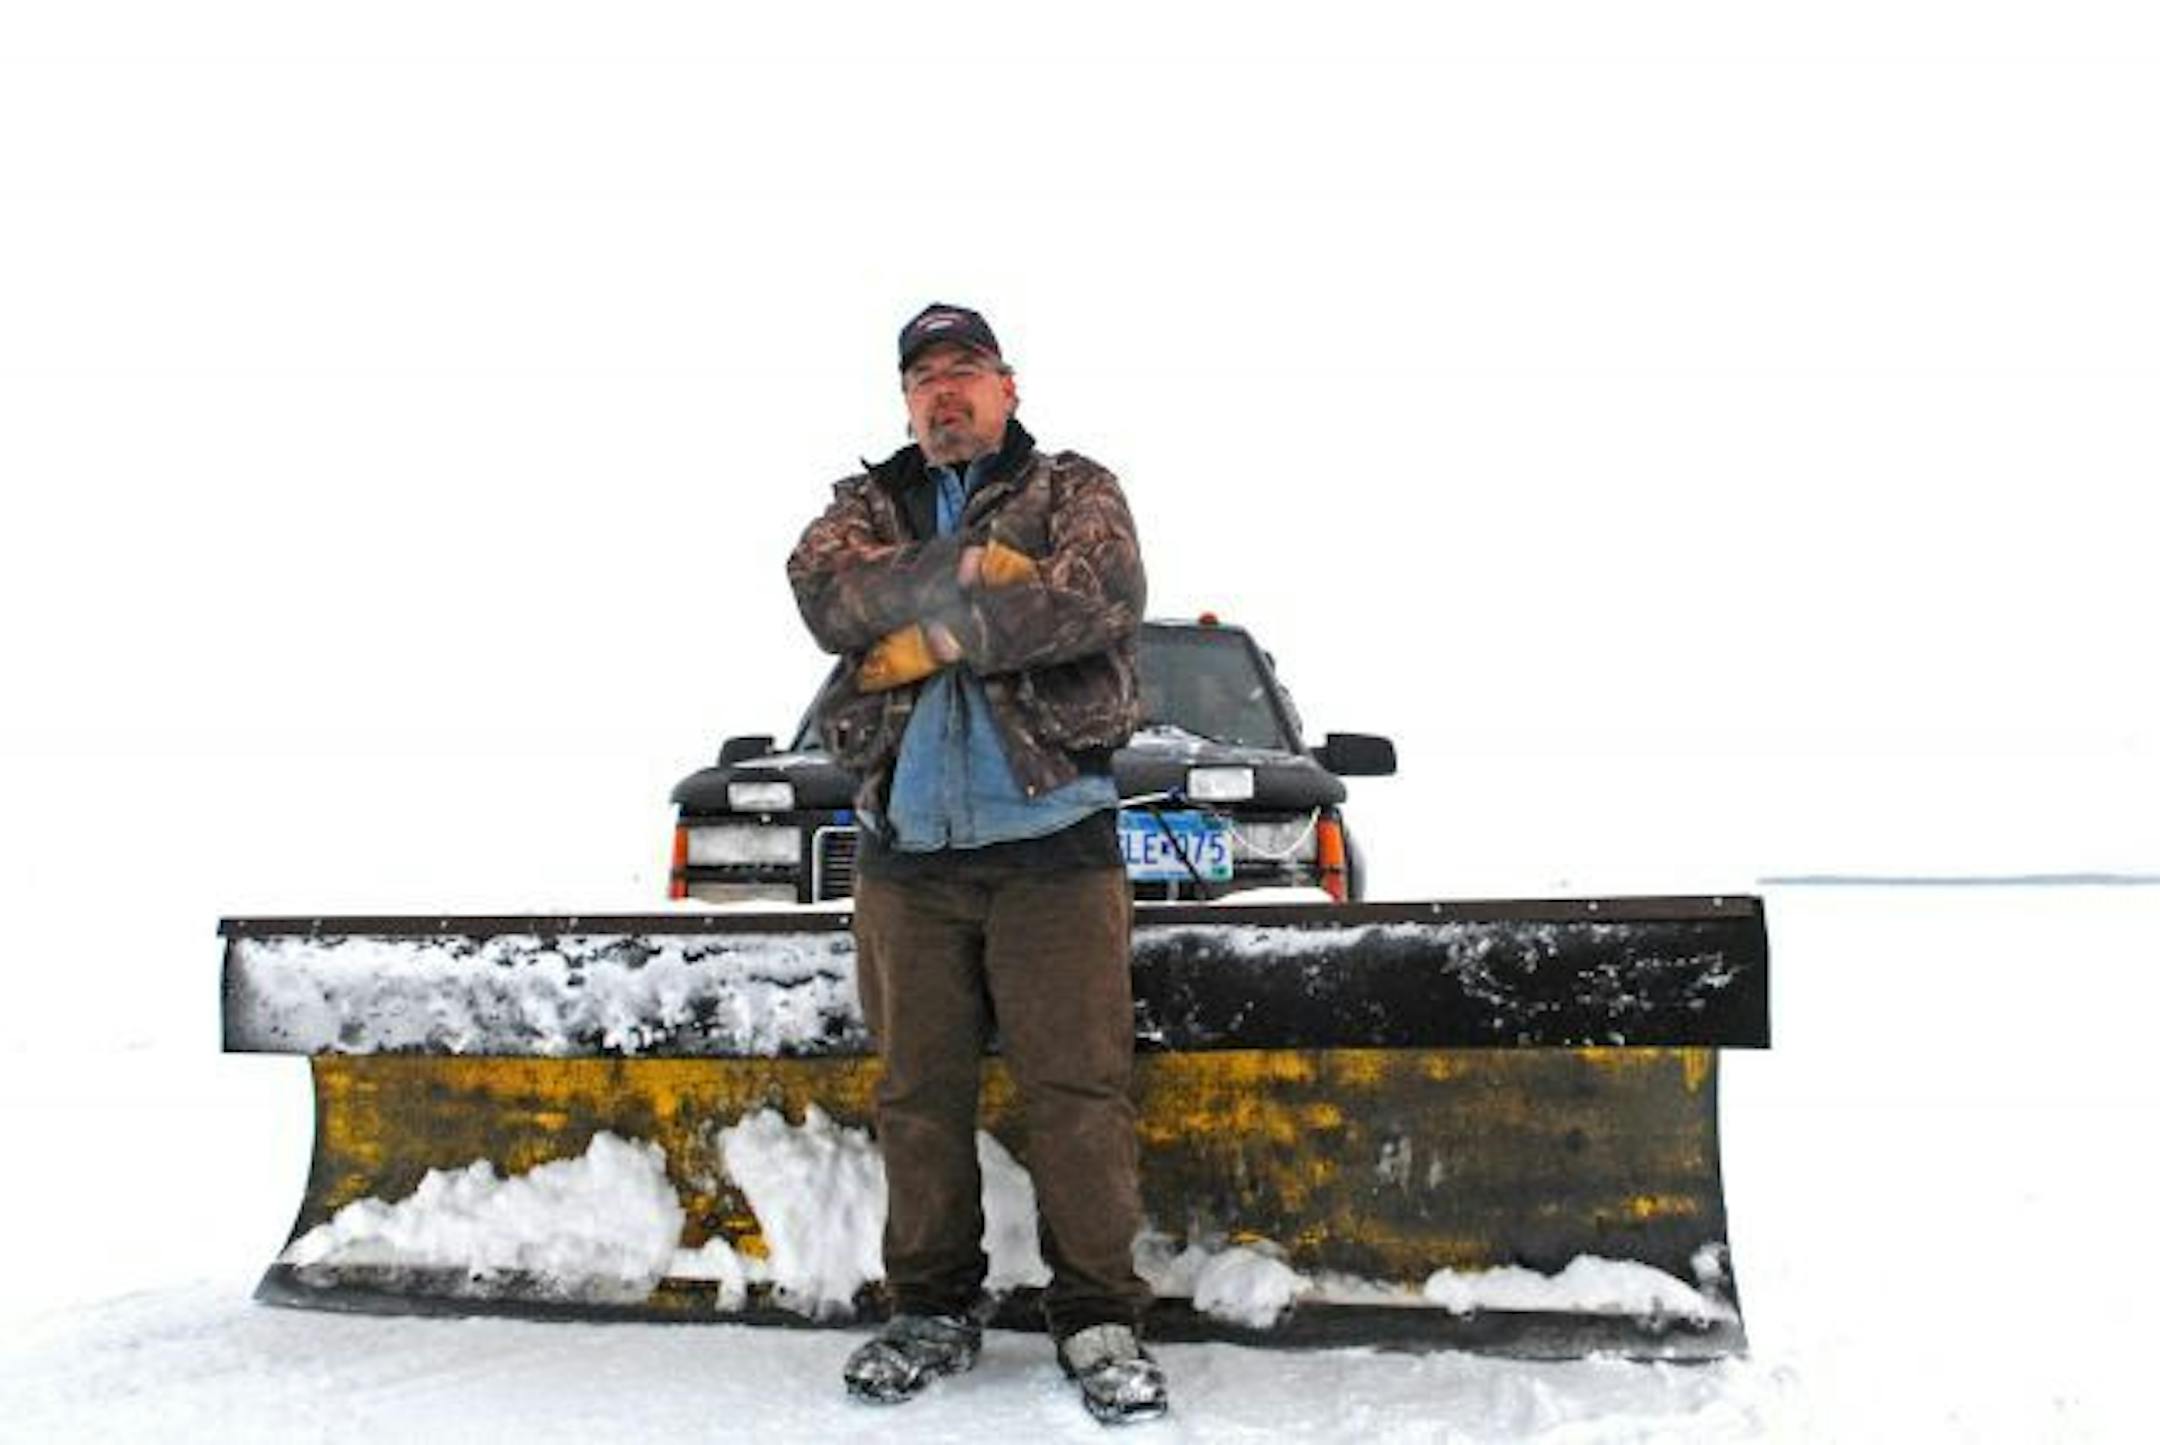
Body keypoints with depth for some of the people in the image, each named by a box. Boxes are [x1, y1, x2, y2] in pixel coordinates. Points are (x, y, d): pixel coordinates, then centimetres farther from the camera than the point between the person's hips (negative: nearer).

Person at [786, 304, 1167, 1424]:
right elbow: (825, 593, -4)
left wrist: (929, 635, -9)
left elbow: (1098, 597, -11)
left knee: (1079, 1087, -5)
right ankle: (932, 1310, 19)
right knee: (917, 1094, 6)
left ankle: (1099, 1319, 4)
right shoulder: (865, 506, 19)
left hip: (1055, 843, -3)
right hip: (906, 851, 3)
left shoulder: (1075, 490, 11)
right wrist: (968, 571, -12)